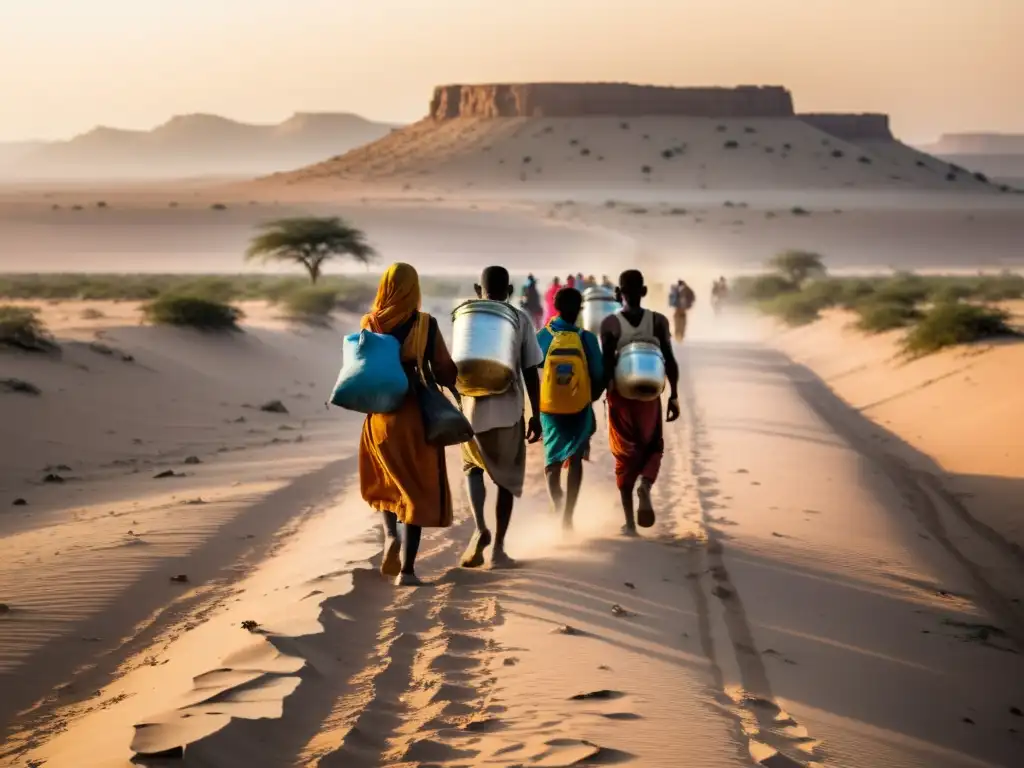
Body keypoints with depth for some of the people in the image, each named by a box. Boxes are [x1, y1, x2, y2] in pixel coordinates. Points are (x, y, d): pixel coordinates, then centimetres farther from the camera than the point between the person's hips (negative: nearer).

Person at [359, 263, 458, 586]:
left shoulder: (369, 325, -3)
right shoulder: (426, 325, -9)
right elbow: (446, 374, -8)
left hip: (380, 416, 2)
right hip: (415, 415, -2)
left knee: (385, 481, 26)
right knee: (417, 490, 6)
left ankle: (391, 534, 3)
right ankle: (406, 569, 1)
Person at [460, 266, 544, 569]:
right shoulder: (521, 319, -1)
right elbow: (531, 372, -2)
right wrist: (536, 415, 4)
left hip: (474, 408, 1)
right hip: (509, 410, -1)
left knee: (474, 467, 21)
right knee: (507, 478, 12)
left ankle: (480, 528, 0)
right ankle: (498, 548, 9)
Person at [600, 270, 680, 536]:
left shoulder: (610, 323, -7)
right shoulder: (658, 321, -3)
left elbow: (606, 365, -11)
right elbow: (670, 361, -5)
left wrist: (604, 393, -1)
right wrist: (674, 396, 3)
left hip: (620, 395, -1)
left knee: (625, 455, 9)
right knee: (652, 446, 20)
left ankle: (630, 522, 8)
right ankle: (645, 485, -13)